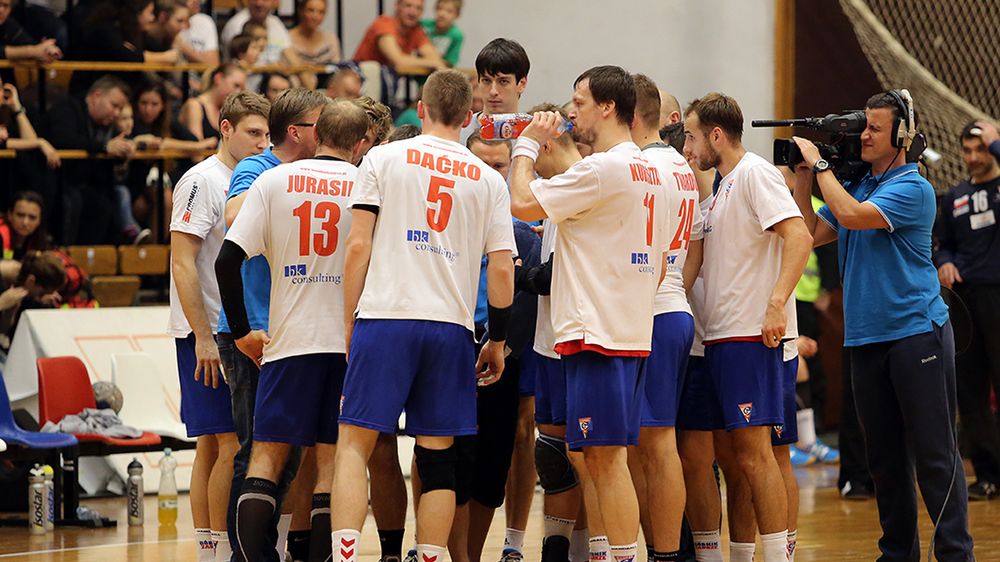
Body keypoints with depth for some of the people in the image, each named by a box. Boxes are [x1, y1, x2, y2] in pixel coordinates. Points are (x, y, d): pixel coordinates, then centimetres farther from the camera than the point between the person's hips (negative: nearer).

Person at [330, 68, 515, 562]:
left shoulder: (383, 158, 5)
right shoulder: (489, 180, 10)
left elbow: (358, 246, -1)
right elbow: (503, 271, 5)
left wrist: (348, 323, 7)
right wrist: (497, 341, 17)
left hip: (384, 318, -2)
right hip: (451, 326, 2)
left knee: (355, 443, 0)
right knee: (437, 458, 8)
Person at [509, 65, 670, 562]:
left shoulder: (604, 168, -13)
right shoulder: (647, 171, 17)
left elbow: (523, 203, -14)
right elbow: (659, 264, 21)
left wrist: (528, 146, 0)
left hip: (597, 332, -10)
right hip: (631, 331, 10)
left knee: (605, 456, -8)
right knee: (604, 457, 11)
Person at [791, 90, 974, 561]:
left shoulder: (913, 188, -9)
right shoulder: (857, 187, 15)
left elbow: (851, 216, -21)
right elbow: (809, 234, 13)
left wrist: (819, 164, -10)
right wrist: (802, 177, 6)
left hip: (916, 332, -7)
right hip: (866, 338, 7)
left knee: (933, 452, -7)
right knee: (884, 455, 11)